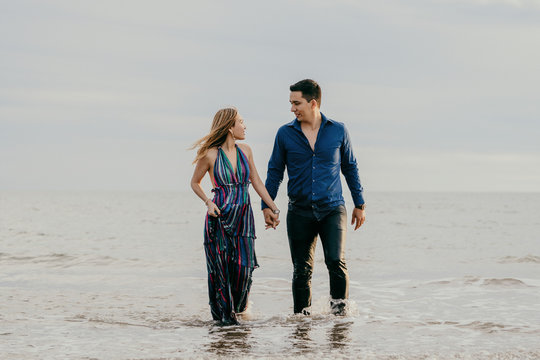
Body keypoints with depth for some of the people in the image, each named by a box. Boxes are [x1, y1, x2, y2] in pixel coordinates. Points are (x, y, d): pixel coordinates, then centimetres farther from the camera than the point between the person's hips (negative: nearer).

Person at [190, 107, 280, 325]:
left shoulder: (245, 151, 8)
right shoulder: (211, 155, -6)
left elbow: (256, 182, 14)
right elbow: (195, 183, 6)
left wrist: (273, 209, 12)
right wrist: (208, 202, -9)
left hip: (243, 216, 4)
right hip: (220, 217, -4)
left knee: (244, 265, -4)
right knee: (221, 266, -1)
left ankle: (238, 309, 16)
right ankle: (223, 313, 11)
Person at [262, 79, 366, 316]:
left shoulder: (338, 131, 2)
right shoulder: (285, 134, 3)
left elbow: (350, 168, 11)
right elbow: (275, 172, 10)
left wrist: (359, 204, 11)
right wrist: (267, 205, 4)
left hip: (332, 209, -1)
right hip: (299, 212, 1)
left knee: (336, 261, -15)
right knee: (301, 269, 3)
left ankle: (340, 310, -1)